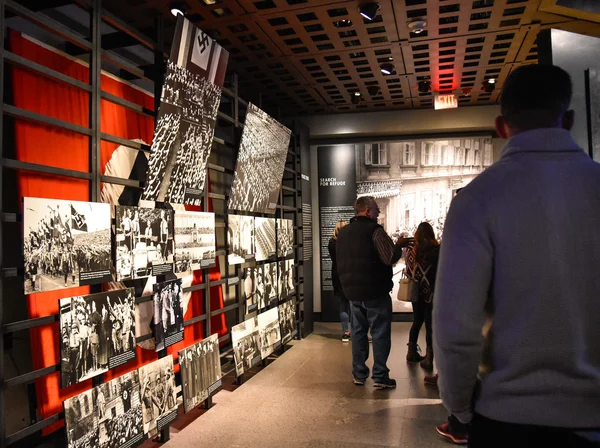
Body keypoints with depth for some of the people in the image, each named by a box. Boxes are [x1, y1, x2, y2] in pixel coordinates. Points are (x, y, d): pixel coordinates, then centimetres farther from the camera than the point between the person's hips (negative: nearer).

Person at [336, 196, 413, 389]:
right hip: (374, 291, -7)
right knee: (380, 333, 2)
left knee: (358, 331, 14)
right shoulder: (374, 230, -14)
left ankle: (359, 374, 19)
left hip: (352, 292, 7)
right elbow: (391, 258, -18)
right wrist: (399, 245, -2)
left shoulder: (343, 232, 10)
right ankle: (380, 376, 5)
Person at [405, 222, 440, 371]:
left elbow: (409, 270, 1)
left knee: (417, 321, 18)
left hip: (416, 291, 4)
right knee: (430, 324, 4)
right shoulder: (437, 250, -11)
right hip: (431, 292, -4)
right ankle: (428, 359, 7)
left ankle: (412, 353, 27)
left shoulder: (411, 250, -2)